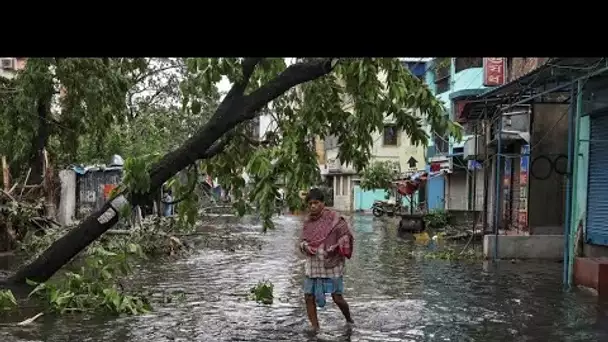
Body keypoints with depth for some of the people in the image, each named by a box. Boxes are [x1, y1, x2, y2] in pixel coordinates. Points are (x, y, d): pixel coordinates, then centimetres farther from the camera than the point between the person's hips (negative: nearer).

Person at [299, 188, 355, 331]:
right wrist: (305, 246, -12)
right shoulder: (308, 221, 5)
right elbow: (303, 240, 11)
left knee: (337, 298, 0)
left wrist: (334, 249, -25)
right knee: (309, 297, 1)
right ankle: (315, 329, 15)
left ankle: (349, 321, 29)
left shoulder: (334, 218, -12)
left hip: (332, 265, -5)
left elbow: (346, 236, -12)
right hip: (313, 266, 5)